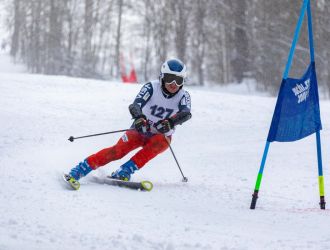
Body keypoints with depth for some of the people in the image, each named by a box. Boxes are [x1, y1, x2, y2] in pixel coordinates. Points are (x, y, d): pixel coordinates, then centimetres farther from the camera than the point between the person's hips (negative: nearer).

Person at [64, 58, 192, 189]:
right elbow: (136, 105, -29)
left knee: (158, 143, -34)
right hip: (140, 130, -1)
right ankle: (76, 172, -25)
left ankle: (123, 173, -34)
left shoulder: (183, 96, -12)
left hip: (161, 136, 1)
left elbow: (186, 114, -33)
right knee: (119, 150, -24)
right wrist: (138, 117, -53)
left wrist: (170, 123, -53)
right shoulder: (152, 87, -15)